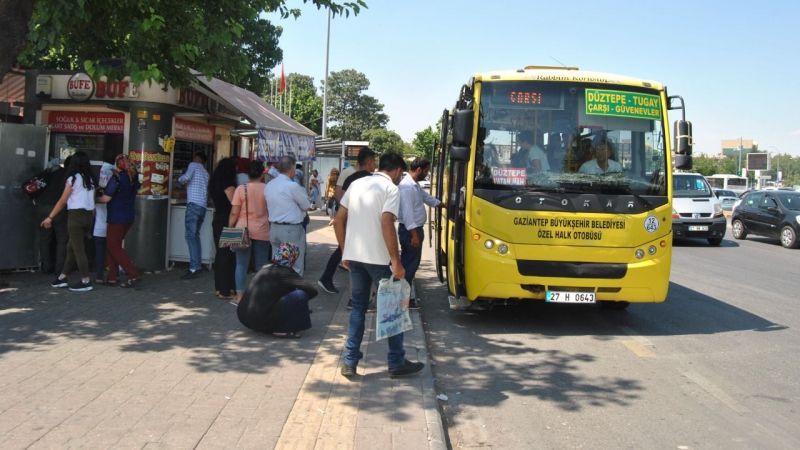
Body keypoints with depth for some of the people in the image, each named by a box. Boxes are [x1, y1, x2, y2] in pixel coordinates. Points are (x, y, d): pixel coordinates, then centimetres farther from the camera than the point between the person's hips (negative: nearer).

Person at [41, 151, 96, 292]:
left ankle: (86, 281, -2)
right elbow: (92, 199, 2)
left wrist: (50, 217, 2)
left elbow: (62, 201, -4)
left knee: (78, 248, -2)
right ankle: (62, 278, 19)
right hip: (89, 215, 6)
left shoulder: (73, 178, -6)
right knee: (71, 247, 14)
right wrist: (90, 221, 2)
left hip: (76, 215, -6)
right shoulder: (90, 180, 10)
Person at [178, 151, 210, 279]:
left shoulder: (194, 165, 4)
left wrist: (180, 179, 9)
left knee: (191, 236, -11)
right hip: (203, 206, 8)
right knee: (195, 235, 15)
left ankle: (193, 268, -18)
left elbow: (186, 177, -13)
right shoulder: (205, 173, 25)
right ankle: (198, 265, 14)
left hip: (194, 204, -8)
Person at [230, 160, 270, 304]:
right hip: (262, 232, 1)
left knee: (242, 264, 6)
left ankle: (240, 295, 5)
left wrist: (229, 229, 4)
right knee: (261, 265, 9)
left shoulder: (241, 189, -6)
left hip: (243, 230, 0)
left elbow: (234, 213, -6)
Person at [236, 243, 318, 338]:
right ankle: (283, 329, -6)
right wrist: (302, 299, 7)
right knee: (301, 295, -10)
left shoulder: (265, 270, 16)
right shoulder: (285, 273, -8)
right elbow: (312, 291, -13)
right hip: (262, 321, -9)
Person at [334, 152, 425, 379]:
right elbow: (387, 224, -20)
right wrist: (397, 262, -17)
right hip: (377, 258, -6)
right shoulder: (391, 188, -7)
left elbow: (338, 220, 12)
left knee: (358, 307, 15)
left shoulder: (357, 184, 12)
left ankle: (350, 362, 13)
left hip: (354, 256, 6)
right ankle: (397, 363, 14)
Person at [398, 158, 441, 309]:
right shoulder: (407, 186, -20)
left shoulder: (415, 185, 12)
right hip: (410, 231, -10)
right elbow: (407, 212, -24)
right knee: (409, 265, -4)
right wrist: (414, 235, -25)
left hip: (416, 229, 10)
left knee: (411, 264, 15)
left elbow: (426, 197, 29)